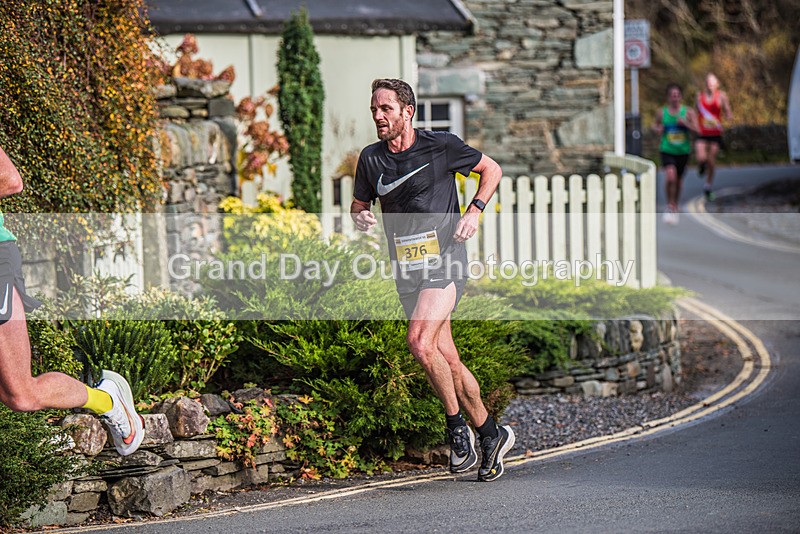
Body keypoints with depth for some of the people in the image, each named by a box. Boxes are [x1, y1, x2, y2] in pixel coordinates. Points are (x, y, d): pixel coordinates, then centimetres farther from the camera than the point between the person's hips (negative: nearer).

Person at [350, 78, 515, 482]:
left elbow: (491, 169, 7)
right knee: (446, 357, 7)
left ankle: (457, 427, -7)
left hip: (444, 258, -5)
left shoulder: (441, 146, -6)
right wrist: (360, 217, -5)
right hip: (406, 267, 5)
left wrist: (473, 211, -6)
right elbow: (359, 204, 19)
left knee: (420, 342, -23)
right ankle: (490, 434, 21)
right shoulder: (371, 159, 5)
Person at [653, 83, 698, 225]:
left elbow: (697, 129, -10)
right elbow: (657, 126, 16)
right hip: (667, 150, -1)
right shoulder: (662, 113, -1)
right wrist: (658, 129, -7)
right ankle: (670, 206, -9)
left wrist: (685, 123, -25)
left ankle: (675, 206, 37)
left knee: (679, 179, 15)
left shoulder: (688, 112, -5)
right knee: (670, 176, -23)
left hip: (683, 151, 1)